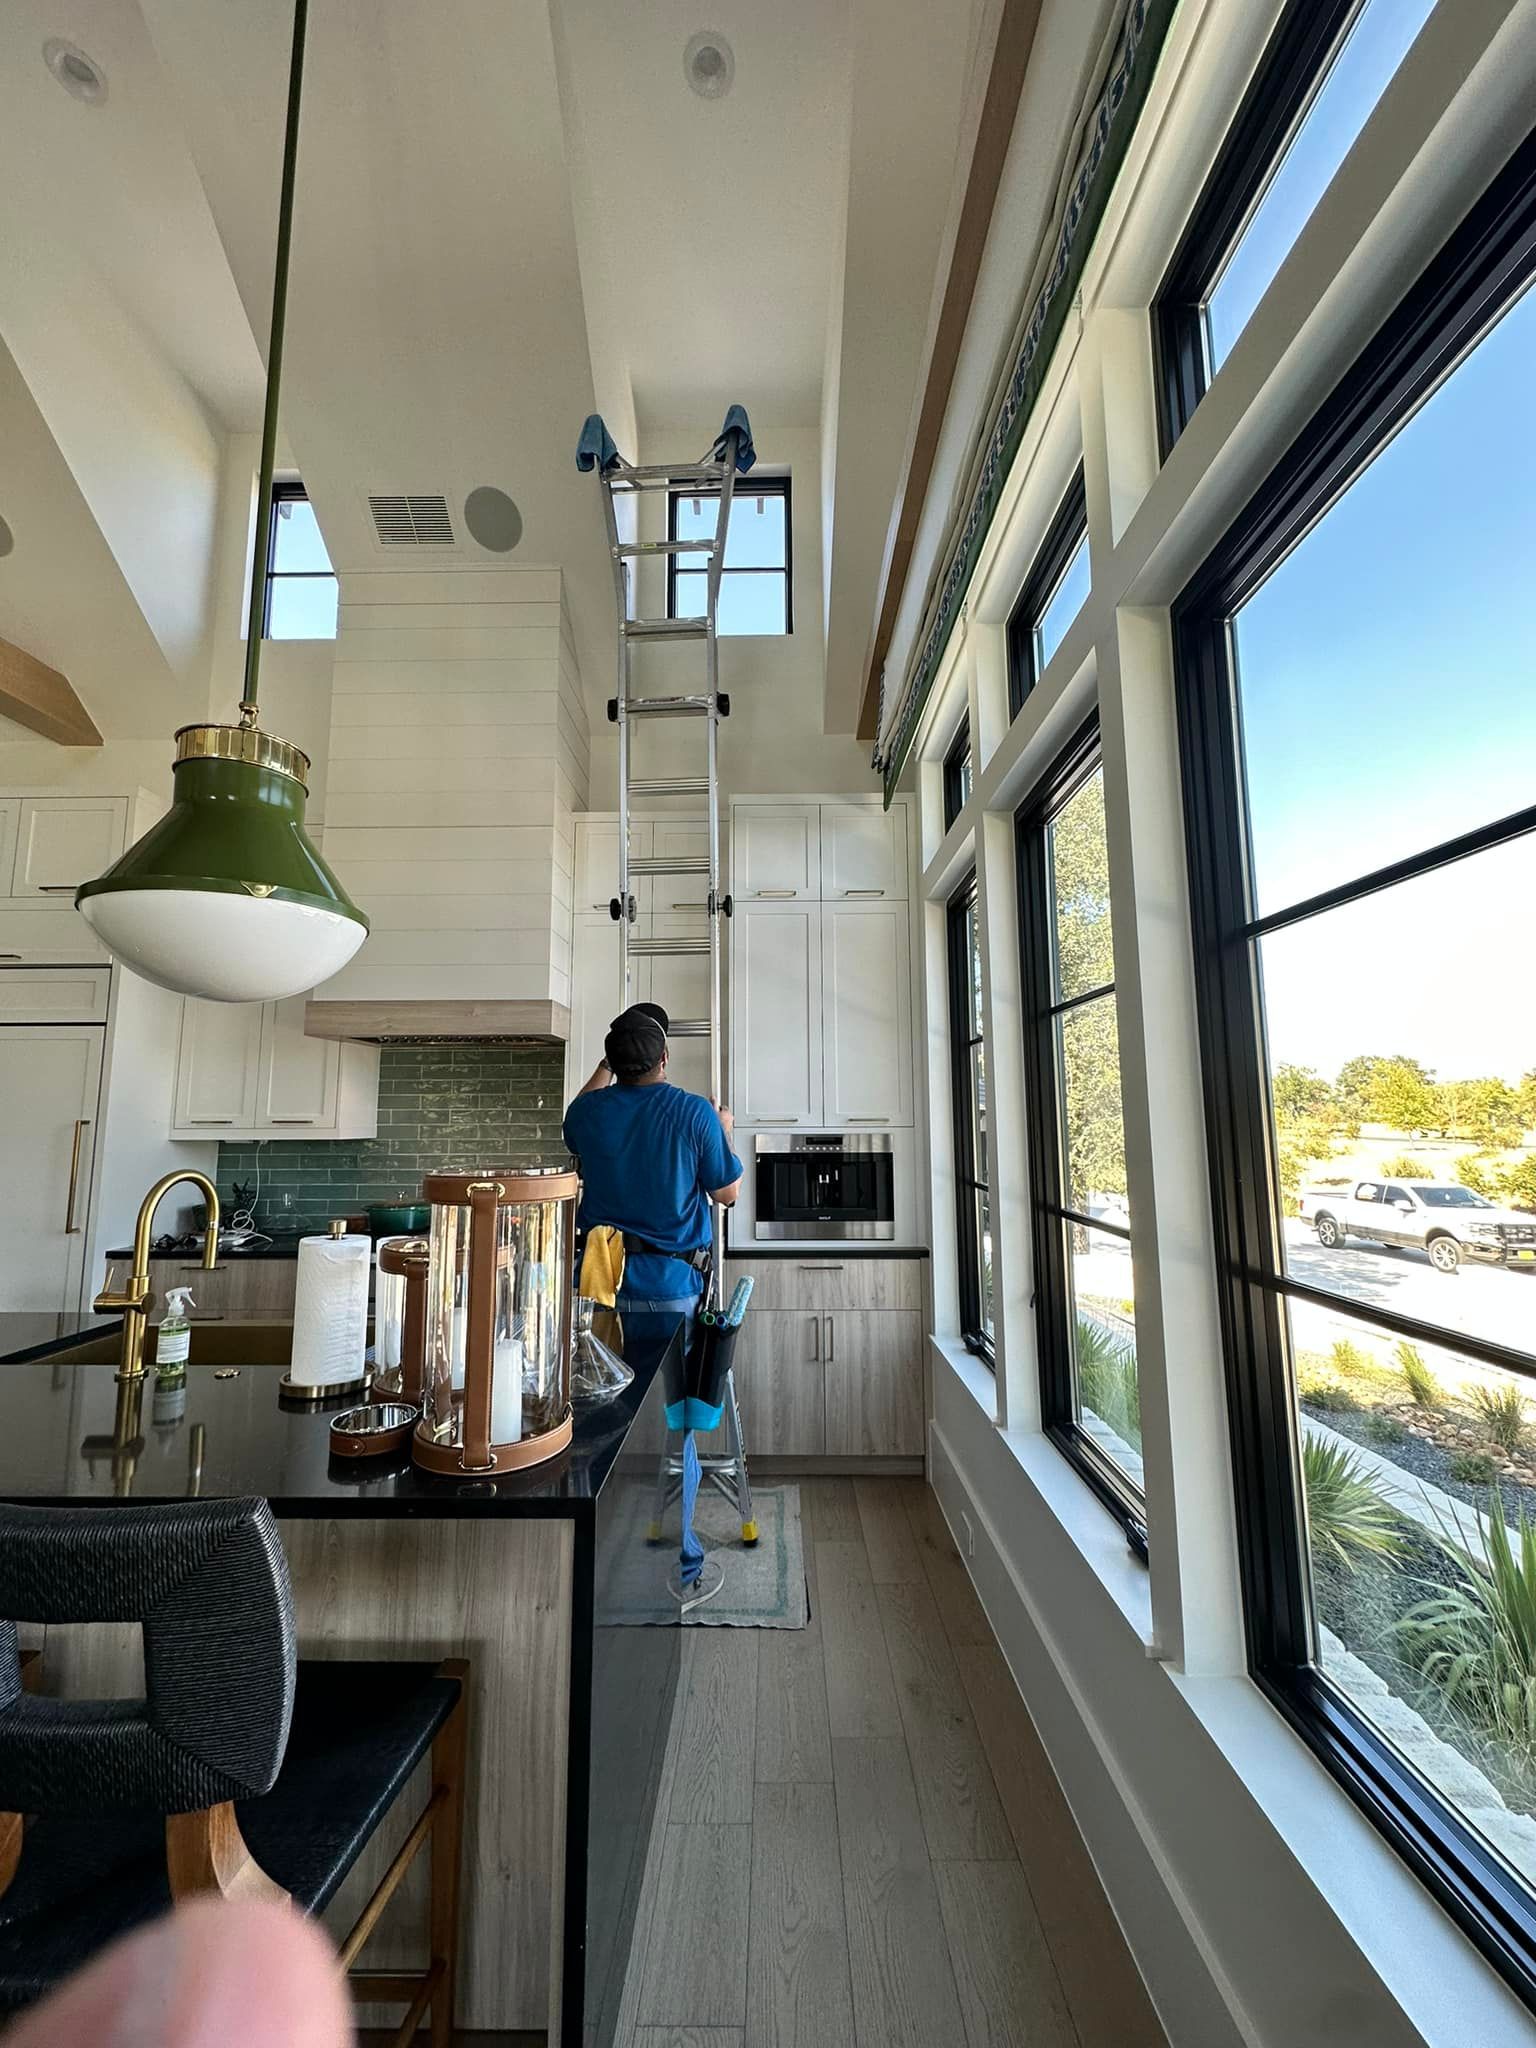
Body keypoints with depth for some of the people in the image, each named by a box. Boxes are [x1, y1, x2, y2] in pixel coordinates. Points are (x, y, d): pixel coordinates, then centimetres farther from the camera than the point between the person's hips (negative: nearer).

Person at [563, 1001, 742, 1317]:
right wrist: (724, 1132, 12)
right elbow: (727, 1193, -4)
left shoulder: (588, 1111, -5)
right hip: (672, 1283, -2)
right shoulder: (695, 1113, -14)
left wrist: (605, 1067, 29)